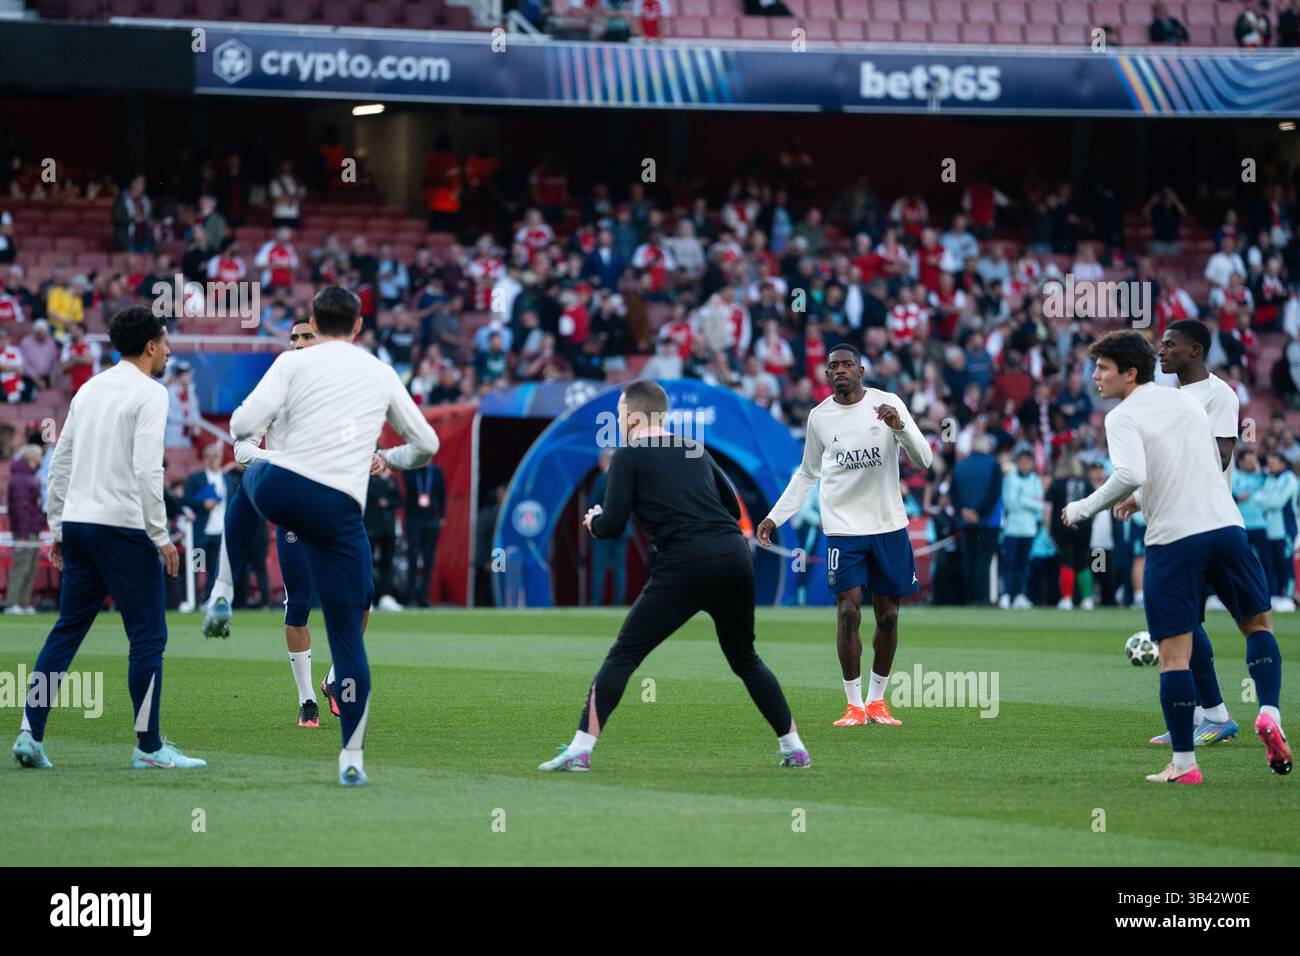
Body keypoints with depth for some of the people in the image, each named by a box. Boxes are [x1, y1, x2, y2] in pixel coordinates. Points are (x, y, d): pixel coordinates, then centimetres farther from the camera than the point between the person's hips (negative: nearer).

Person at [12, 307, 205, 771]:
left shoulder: (89, 389, 16)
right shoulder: (149, 393, -7)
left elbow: (59, 463, 17)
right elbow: (147, 468, -17)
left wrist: (58, 528, 22)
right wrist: (161, 536, -14)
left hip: (77, 525, 8)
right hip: (123, 527, -8)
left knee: (67, 631, 11)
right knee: (147, 636, -1)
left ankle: (31, 733, 3)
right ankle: (149, 747, -1)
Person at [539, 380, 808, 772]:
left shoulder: (629, 456, 4)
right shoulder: (694, 450, 21)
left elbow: (611, 527, -1)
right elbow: (733, 508, 25)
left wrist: (593, 520, 21)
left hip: (686, 564, -5)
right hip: (735, 555, 5)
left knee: (622, 657, 0)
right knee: (745, 659, 23)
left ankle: (580, 750, -9)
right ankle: (793, 748, 22)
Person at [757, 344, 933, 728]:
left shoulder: (888, 403, -2)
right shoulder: (819, 416, 4)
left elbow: (924, 459, -6)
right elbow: (807, 474, 17)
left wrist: (900, 426, -24)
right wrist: (775, 517, 12)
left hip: (889, 526, 0)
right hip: (843, 527, 0)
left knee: (888, 615, 5)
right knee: (848, 612, -10)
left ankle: (877, 699, 19)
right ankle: (854, 705, -2)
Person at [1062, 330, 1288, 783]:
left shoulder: (1123, 418, -5)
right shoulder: (1186, 401, 16)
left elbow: (1131, 475, -23)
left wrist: (1084, 508, -9)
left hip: (1173, 541, -5)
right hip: (1225, 525, 5)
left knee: (1174, 654, -1)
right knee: (1259, 623, 22)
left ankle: (1183, 763, -3)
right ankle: (1269, 712, 0)